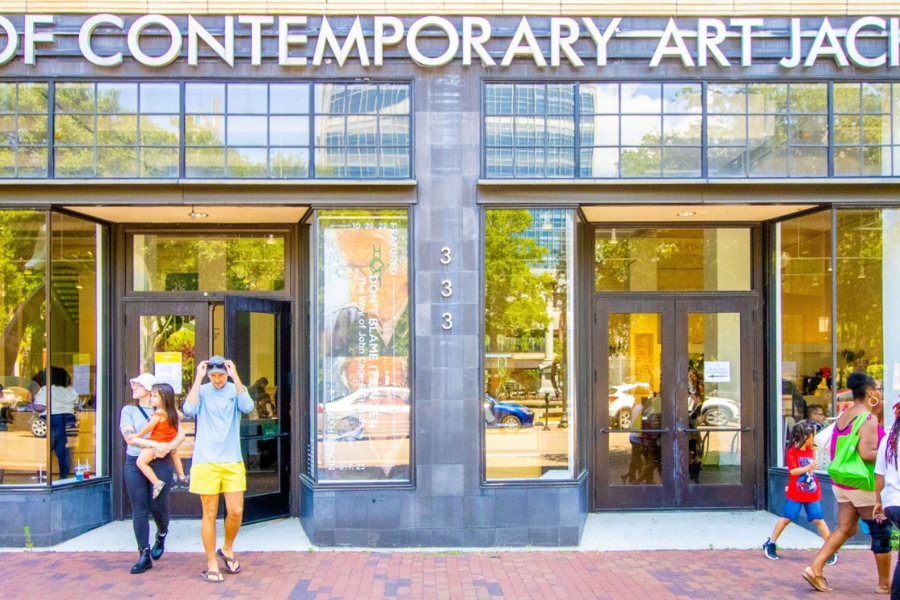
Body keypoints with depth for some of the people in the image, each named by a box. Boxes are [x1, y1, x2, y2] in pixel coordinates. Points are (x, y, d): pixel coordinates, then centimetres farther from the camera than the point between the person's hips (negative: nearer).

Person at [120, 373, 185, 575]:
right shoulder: (128, 410, 8)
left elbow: (180, 434, 0)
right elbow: (129, 437, -7)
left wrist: (168, 446, -21)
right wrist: (156, 444, -19)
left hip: (160, 463, -1)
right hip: (135, 463, 1)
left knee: (159, 506, -2)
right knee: (139, 511, -1)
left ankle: (161, 535, 31)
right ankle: (144, 555, 7)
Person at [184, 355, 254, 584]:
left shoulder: (235, 390, 4)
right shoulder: (202, 391, 2)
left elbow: (248, 406, -16)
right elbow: (189, 410, -18)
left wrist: (235, 376, -18)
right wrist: (198, 378, -16)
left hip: (232, 462, 2)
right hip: (205, 462, -1)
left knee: (236, 512, 1)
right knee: (210, 513, 3)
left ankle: (227, 549, 28)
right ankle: (211, 564, 14)